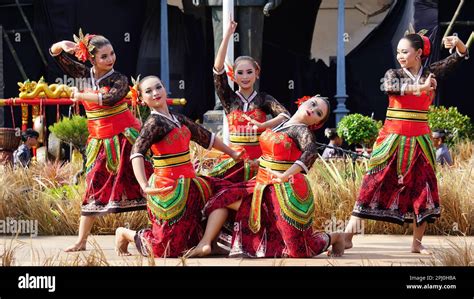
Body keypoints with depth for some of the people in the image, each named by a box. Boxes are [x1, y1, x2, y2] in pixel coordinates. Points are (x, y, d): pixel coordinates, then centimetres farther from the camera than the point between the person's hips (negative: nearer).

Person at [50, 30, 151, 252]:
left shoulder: (118, 80, -9)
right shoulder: (84, 74, 3)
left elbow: (109, 98, -31)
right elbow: (54, 53, 10)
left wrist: (80, 95, -18)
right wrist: (63, 45, -13)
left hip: (125, 137, -4)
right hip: (100, 141, 4)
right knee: (94, 186, 7)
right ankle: (81, 241, 14)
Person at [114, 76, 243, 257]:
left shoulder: (179, 120, 12)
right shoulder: (154, 123, -12)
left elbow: (206, 137, 26)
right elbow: (137, 153, -27)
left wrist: (233, 154, 33)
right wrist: (144, 186, -41)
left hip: (187, 184, 8)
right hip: (168, 188, -8)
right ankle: (125, 234, 20)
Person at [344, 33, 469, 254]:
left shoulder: (430, 73, 6)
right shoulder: (393, 74, 1)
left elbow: (460, 56, 4)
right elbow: (389, 87, -23)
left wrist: (457, 43, -21)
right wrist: (419, 88, -41)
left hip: (419, 140, 3)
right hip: (393, 138, -2)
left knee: (422, 188, 3)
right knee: (374, 184, -6)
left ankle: (417, 243, 12)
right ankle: (348, 235, -8)